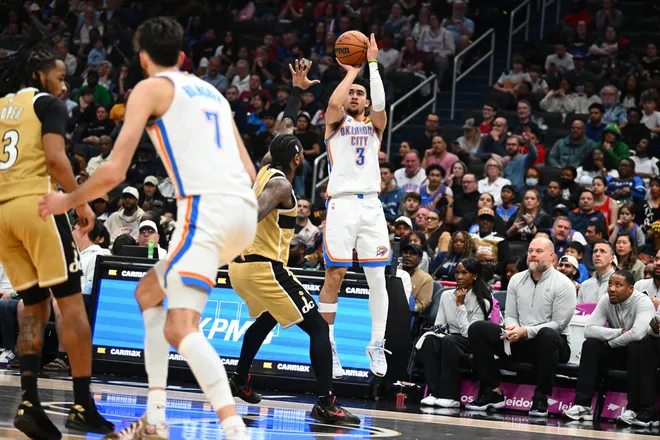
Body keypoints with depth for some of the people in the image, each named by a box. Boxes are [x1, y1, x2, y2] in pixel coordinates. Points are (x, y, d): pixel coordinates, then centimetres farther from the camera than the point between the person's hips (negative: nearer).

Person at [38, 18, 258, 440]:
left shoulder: (150, 88, 6)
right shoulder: (211, 91, 27)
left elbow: (114, 172, -2)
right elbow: (249, 171, 25)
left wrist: (67, 201, 14)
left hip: (206, 206, -8)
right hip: (245, 210, 8)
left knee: (180, 329, -15)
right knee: (149, 290, 23)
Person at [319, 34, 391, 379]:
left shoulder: (374, 126, 17)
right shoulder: (335, 123, 12)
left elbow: (380, 104, -5)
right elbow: (333, 103, -11)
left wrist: (372, 64, -6)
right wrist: (351, 71, 0)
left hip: (370, 205, 2)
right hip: (341, 204, -2)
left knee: (376, 277, -2)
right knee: (334, 276, -5)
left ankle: (377, 345, 4)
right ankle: (327, 347, 1)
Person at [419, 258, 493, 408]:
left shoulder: (482, 302, -5)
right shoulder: (446, 295, 12)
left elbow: (468, 333, -15)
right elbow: (438, 325, 12)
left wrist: (460, 305, -14)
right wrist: (439, 331, -12)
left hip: (470, 344, -4)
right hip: (448, 337, 4)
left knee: (449, 342, -37)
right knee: (430, 340, -30)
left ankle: (450, 396, -35)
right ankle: (434, 393, -35)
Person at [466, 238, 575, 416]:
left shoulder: (563, 284, -6)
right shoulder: (516, 280, 11)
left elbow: (558, 324, -12)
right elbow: (510, 316, 11)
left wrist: (526, 332, -22)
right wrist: (512, 329, -14)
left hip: (549, 343, -5)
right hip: (519, 343, 5)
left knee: (548, 334, -42)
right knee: (477, 329, -13)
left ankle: (541, 398, -29)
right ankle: (493, 392, -14)